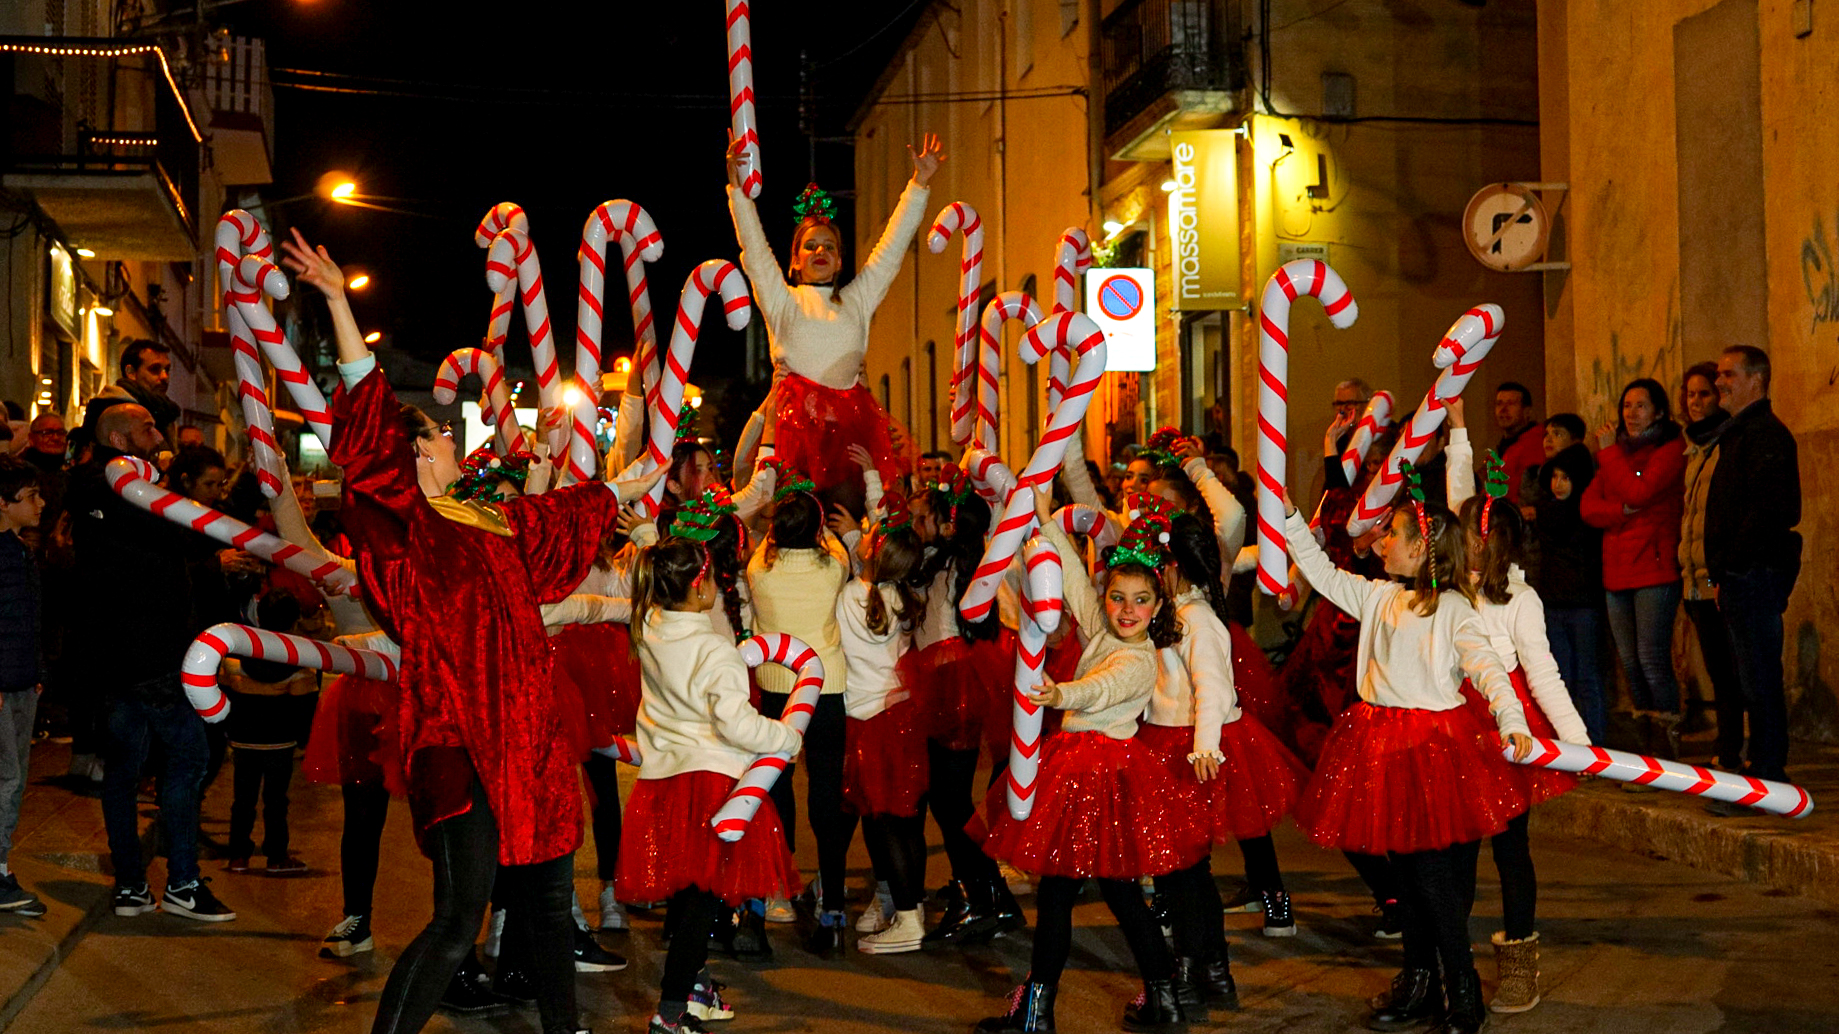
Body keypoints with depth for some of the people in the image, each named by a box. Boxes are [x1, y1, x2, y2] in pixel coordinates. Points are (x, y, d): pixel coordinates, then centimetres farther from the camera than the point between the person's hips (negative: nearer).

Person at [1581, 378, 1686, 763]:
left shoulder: (1671, 450, -1)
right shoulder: (1617, 452, 20)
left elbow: (1638, 493, -16)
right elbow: (1589, 506, 9)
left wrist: (1609, 451, -5)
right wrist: (1623, 511, -11)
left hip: (1655, 569, -7)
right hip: (1617, 571, 7)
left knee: (1652, 660, -12)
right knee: (1631, 664, 6)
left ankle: (1667, 757, -7)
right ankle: (1650, 753, 11)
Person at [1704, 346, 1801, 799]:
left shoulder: (1765, 434, -12)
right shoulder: (1739, 434, 21)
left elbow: (1770, 507, -22)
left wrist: (1733, 561, -18)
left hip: (1754, 574, -11)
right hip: (1741, 577, 11)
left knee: (1760, 683, -7)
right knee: (1755, 681, 12)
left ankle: (1767, 782, -4)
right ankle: (1766, 774, 18)